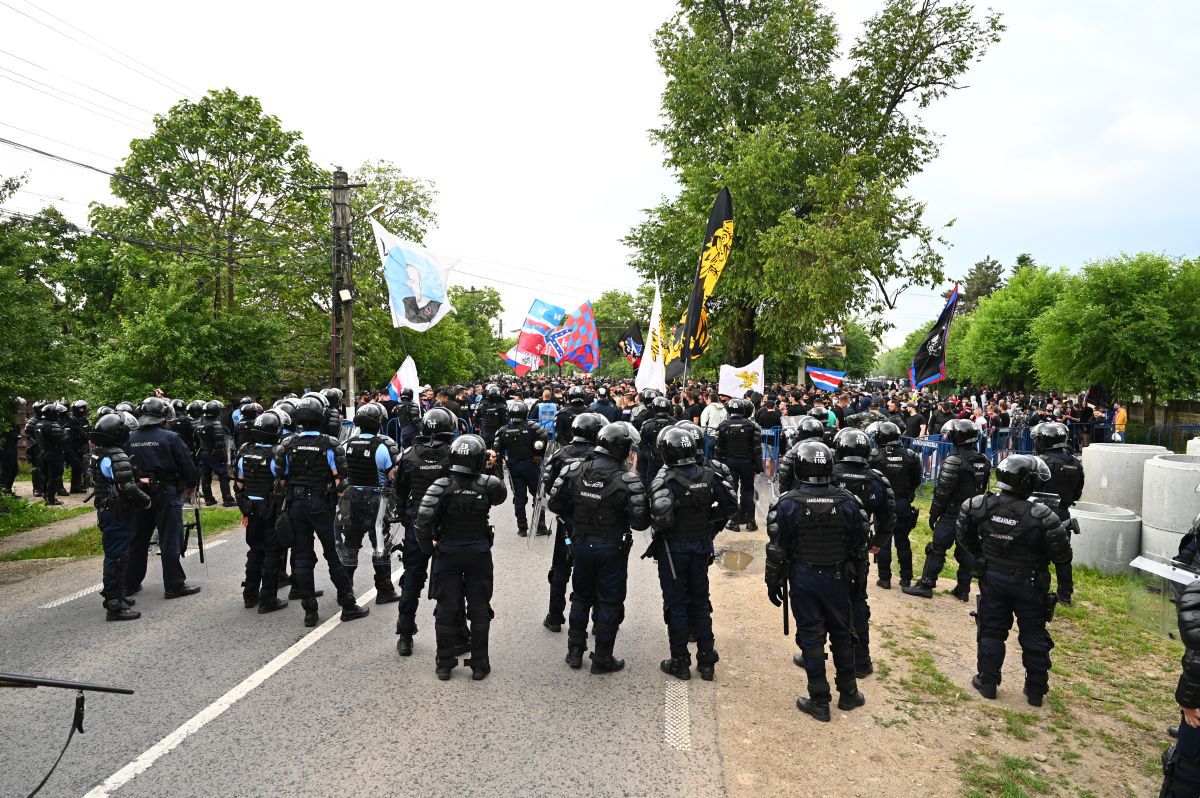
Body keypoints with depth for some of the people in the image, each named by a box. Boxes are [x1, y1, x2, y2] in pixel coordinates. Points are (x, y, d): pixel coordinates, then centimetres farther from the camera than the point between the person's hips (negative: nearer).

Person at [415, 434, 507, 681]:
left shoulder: (441, 486, -16)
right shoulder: (488, 485, -16)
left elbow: (423, 521, -20)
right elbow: (502, 495, 7)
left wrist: (428, 546, -4)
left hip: (447, 553, 0)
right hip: (479, 554, 0)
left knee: (446, 609, 13)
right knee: (479, 610, 13)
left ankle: (444, 664, 23)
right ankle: (479, 664, 19)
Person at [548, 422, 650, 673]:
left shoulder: (575, 471, -7)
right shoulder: (626, 480, -20)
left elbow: (555, 503, -2)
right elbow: (640, 521, -20)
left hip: (581, 544, 4)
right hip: (612, 548, -4)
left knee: (581, 597, 22)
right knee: (610, 602, 10)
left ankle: (575, 651, 30)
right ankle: (602, 659, 20)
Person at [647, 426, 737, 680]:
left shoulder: (665, 480, -20)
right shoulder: (708, 476, -4)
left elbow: (662, 517, -31)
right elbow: (731, 504, -1)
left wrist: (659, 529, -10)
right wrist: (708, 520, 7)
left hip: (673, 548, -4)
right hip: (702, 546, 5)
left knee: (676, 604, 8)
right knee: (701, 602, 16)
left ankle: (680, 663, 18)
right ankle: (707, 662, 23)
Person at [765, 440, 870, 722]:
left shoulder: (788, 504, -15)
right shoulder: (847, 501, -7)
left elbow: (777, 549, -10)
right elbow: (859, 544, 3)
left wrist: (773, 582, 2)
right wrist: (851, 570, 19)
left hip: (803, 578, -2)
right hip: (838, 577, 3)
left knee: (811, 637, 7)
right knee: (842, 634, 18)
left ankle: (820, 701, 15)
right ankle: (848, 693, 31)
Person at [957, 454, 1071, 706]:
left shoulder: (981, 506, -14)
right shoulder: (1042, 516, -23)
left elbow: (964, 535, 0)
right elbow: (1061, 554, -15)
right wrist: (1064, 532, 5)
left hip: (992, 579, 2)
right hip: (1028, 582, -2)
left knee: (991, 630, 15)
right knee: (1033, 634, 15)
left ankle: (987, 682, 23)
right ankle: (1036, 689, 25)